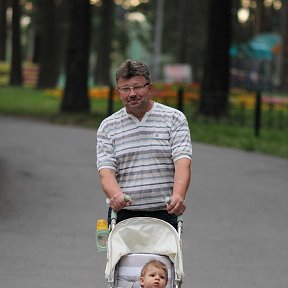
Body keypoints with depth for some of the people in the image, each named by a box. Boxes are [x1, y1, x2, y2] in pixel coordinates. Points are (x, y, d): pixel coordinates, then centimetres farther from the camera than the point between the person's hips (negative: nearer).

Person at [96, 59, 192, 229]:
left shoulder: (174, 118, 6)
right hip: (123, 215, 1)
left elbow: (182, 162, -6)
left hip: (164, 213, -1)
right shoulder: (108, 127, 10)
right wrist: (116, 195, -23)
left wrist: (178, 195, -26)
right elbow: (106, 170, 0)